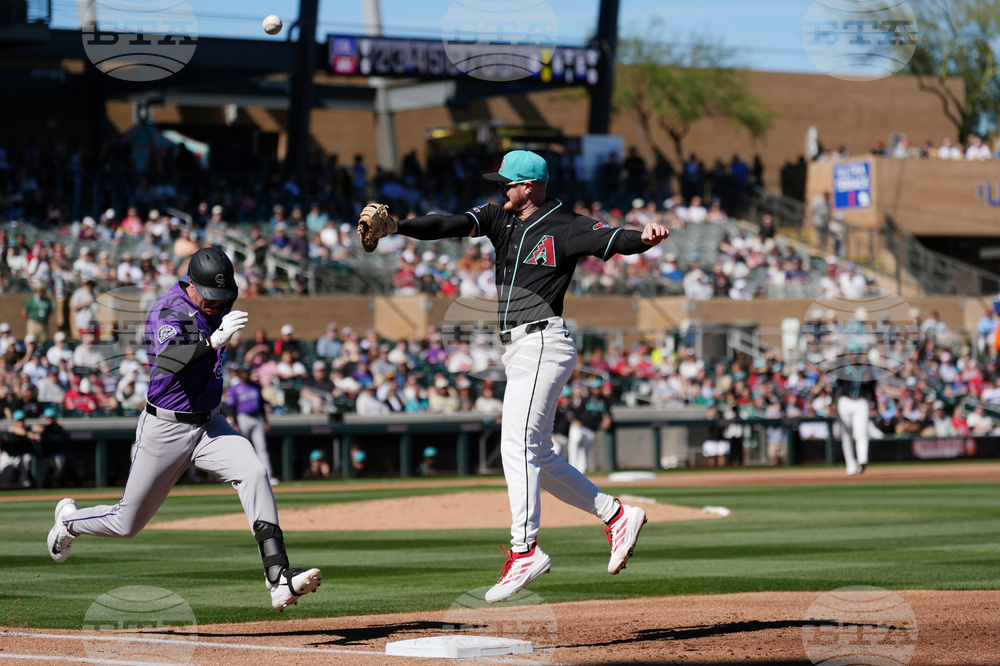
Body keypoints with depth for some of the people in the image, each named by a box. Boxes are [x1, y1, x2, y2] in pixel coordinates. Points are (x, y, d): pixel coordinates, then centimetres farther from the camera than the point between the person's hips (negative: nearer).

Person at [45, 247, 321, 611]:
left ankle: (279, 577, -33)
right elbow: (167, 362, -42)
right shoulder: (168, 310, -22)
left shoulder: (221, 304, 0)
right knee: (127, 524, 8)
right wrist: (214, 340, -55)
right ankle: (69, 519, 42)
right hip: (164, 429, -5)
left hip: (210, 424, 5)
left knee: (253, 473, -25)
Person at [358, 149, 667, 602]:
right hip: (516, 349, 9)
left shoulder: (564, 226, -8)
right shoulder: (500, 217, 12)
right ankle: (617, 516, 18)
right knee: (537, 457, 10)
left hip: (544, 343, -9)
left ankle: (524, 549, -21)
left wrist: (644, 239, -43)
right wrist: (396, 228, -15)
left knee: (518, 445, -18)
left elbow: (614, 240, -21)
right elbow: (453, 225, 0)